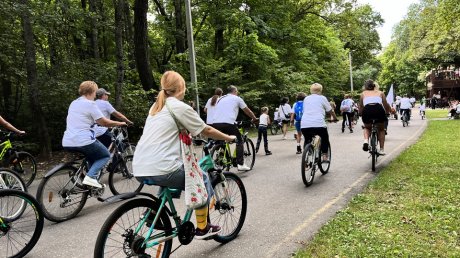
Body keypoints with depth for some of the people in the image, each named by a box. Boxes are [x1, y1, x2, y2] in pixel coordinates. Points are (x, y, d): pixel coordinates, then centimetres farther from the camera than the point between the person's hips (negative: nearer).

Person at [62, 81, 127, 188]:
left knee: (93, 155, 29)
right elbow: (104, 122, -8)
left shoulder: (73, 103, 17)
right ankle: (90, 177, -9)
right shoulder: (90, 104, -8)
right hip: (83, 142, -8)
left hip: (67, 143, 8)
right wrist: (120, 123, 7)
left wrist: (96, 122, 46)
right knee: (105, 156, 12)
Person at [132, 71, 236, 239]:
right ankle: (202, 228, 20)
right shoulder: (180, 107, -3)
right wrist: (228, 138, 19)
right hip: (161, 170, -7)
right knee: (202, 179, 14)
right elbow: (207, 131, 4)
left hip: (139, 170, 8)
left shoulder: (157, 106, 18)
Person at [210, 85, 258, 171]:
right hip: (228, 123, -4)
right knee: (239, 140, 14)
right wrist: (254, 118, 41)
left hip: (215, 124, 5)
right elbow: (248, 111, 24)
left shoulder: (221, 99, 28)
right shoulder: (237, 98, 16)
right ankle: (240, 164, 8)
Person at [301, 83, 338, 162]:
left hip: (304, 125, 3)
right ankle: (325, 156, 19)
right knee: (325, 138, 22)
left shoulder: (306, 99, 19)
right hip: (318, 124, -3)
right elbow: (330, 111, 15)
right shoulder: (322, 98, 8)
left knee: (307, 140, 24)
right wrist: (335, 118, 32)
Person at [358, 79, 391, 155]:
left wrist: (361, 114, 47)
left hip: (367, 110, 0)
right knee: (381, 129, 27)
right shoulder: (380, 93, 29)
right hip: (379, 109, 0)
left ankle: (366, 140, 2)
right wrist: (387, 112, 52)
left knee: (367, 128, 30)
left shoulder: (363, 93, 28)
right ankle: (382, 149, 18)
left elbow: (360, 108, 27)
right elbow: (386, 106, 32)